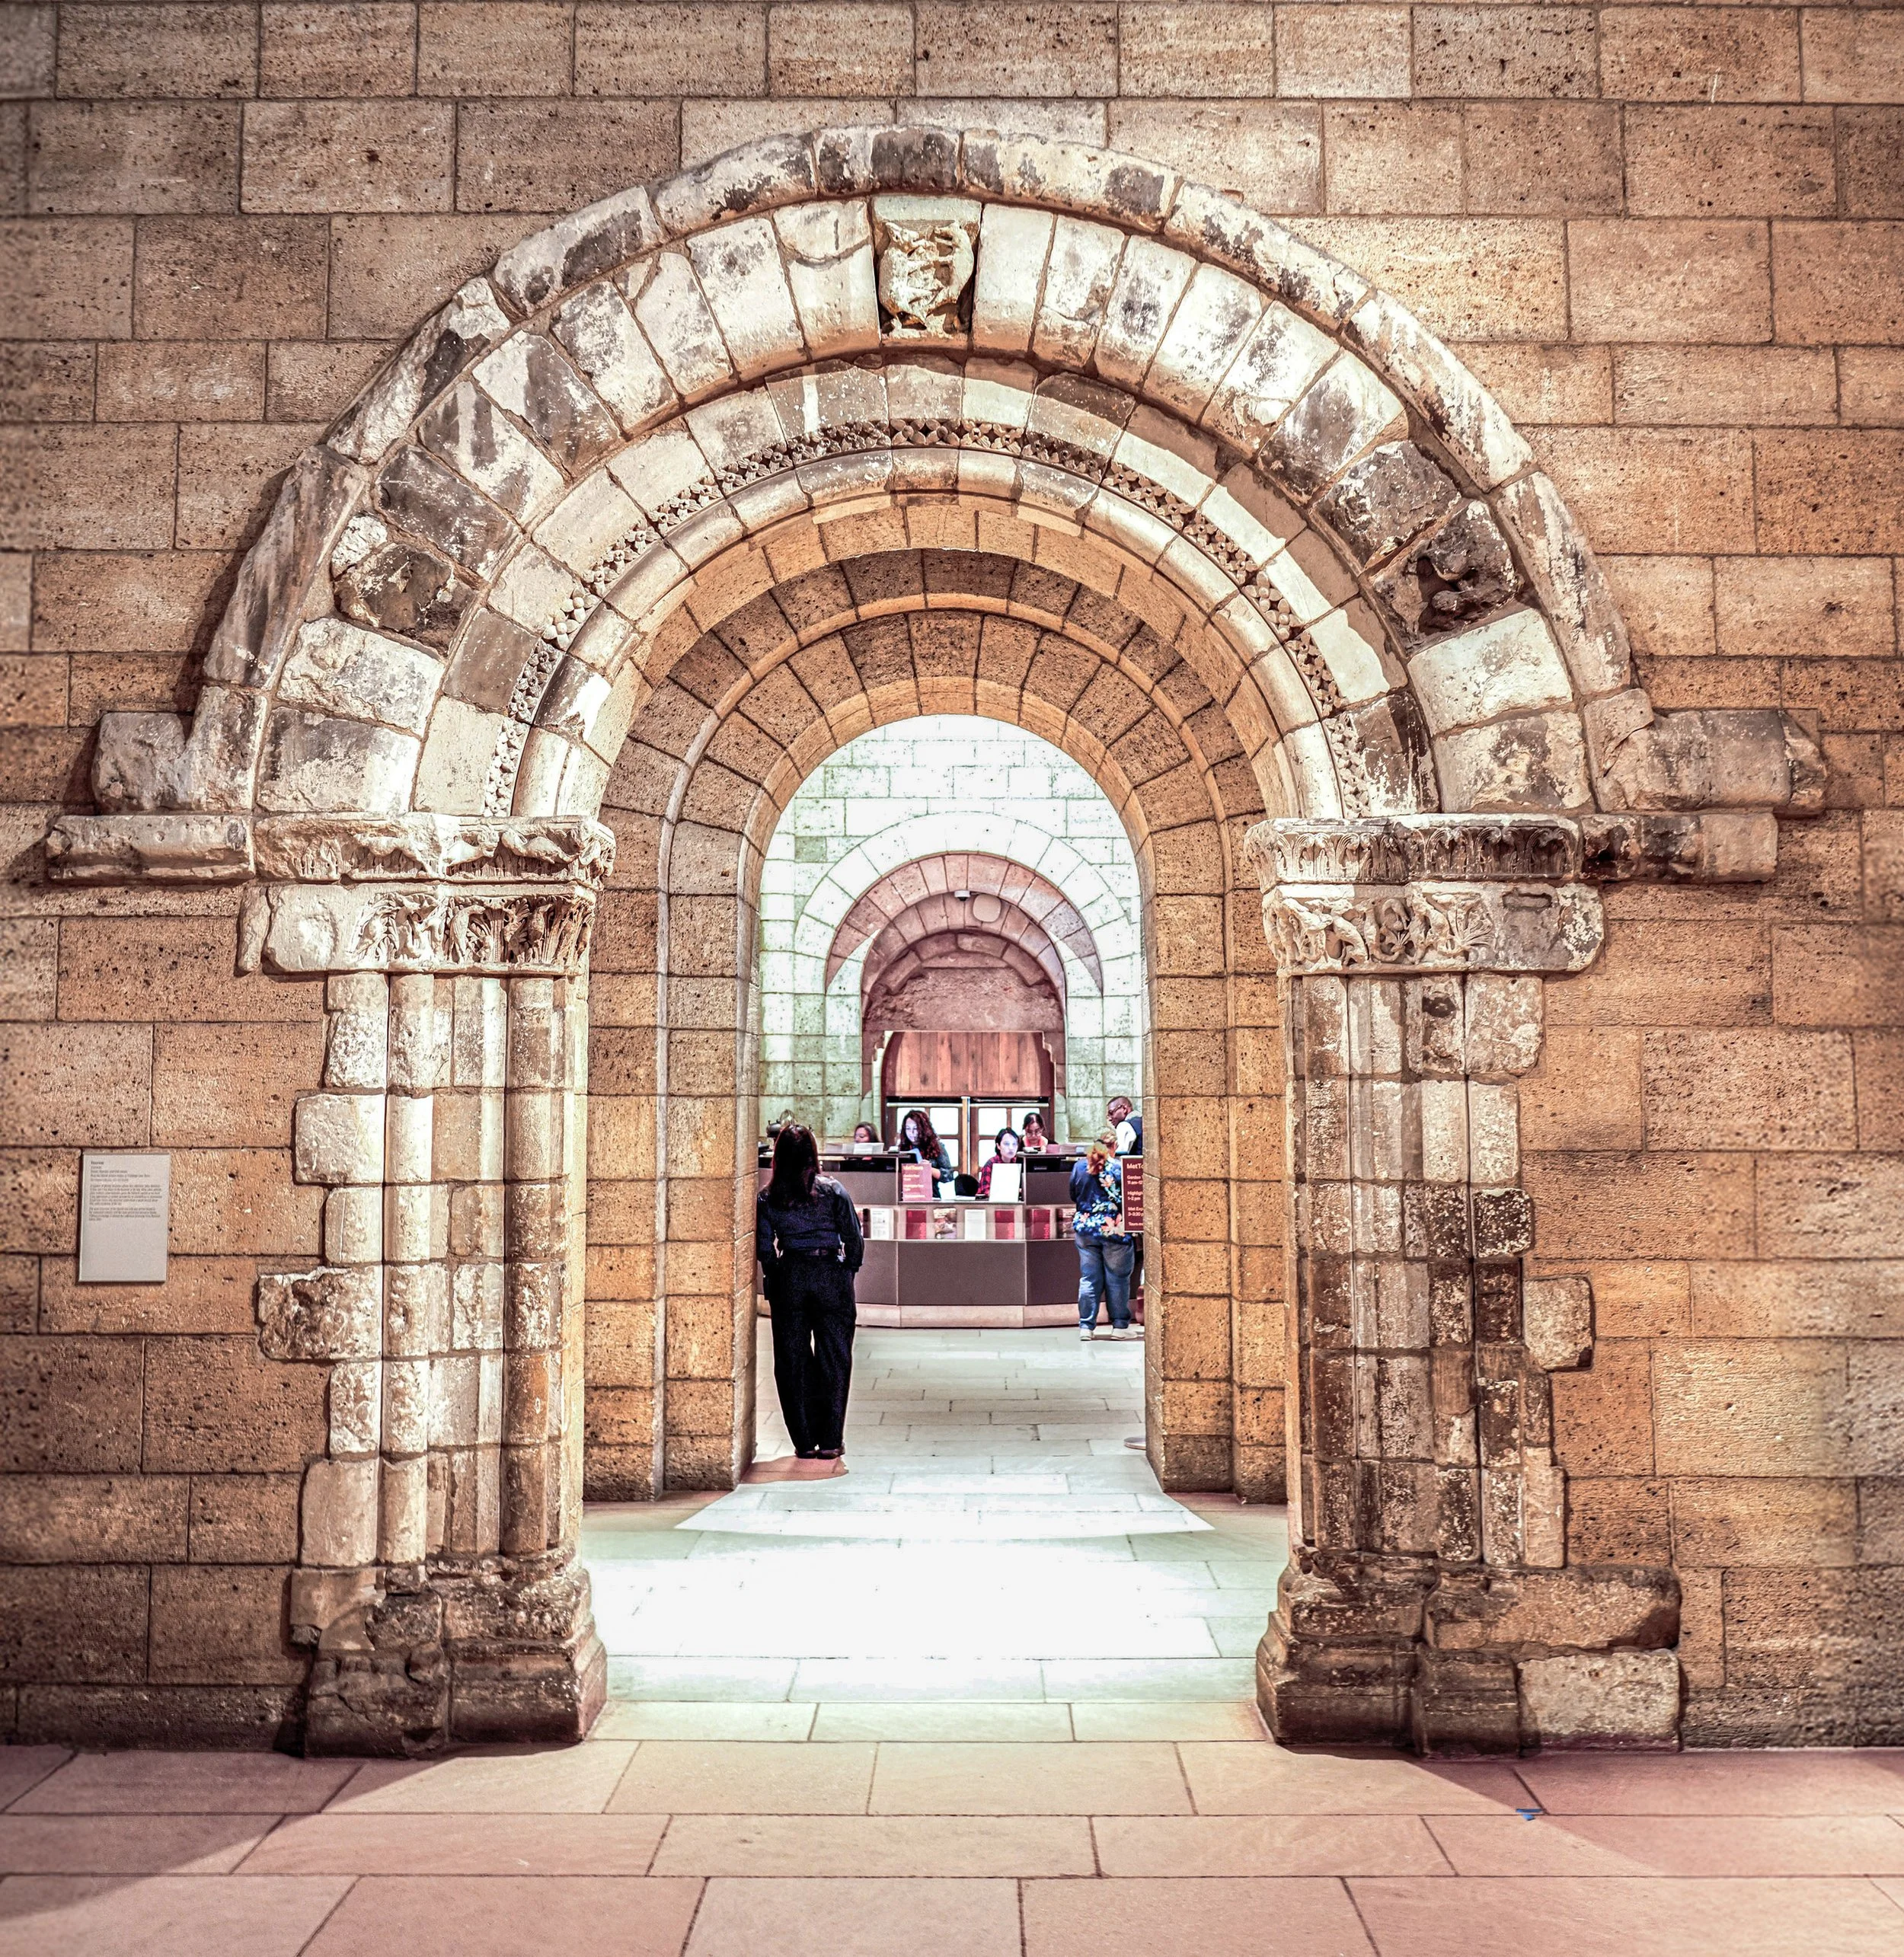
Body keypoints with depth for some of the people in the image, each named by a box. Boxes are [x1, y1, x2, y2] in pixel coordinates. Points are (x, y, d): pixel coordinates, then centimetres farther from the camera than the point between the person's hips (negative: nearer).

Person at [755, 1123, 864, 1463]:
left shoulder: (767, 1198, -1)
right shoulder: (833, 1191, -5)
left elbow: (764, 1249, 0)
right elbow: (855, 1240, -3)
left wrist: (773, 1282, 13)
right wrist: (848, 1271, 11)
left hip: (789, 1280, 1)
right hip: (831, 1275, -1)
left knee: (792, 1361, 8)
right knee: (833, 1359, 6)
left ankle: (804, 1442, 10)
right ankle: (830, 1441, 7)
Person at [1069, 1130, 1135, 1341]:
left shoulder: (1080, 1167, 2)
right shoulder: (1119, 1168, -11)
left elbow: (1073, 1197, 13)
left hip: (1084, 1229, 4)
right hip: (1113, 1229, -4)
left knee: (1088, 1278, 8)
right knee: (1117, 1278, 6)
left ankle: (1086, 1326, 8)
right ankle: (1120, 1326, 10)